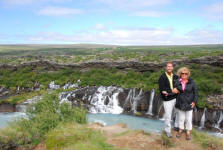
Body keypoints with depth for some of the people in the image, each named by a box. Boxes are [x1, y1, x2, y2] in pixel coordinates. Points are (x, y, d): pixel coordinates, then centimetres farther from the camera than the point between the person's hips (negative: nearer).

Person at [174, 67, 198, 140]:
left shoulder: (191, 82, -10)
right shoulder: (177, 82, -6)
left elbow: (195, 92, -4)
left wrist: (194, 102, -10)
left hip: (189, 103, -1)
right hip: (180, 103, 1)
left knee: (188, 118, 9)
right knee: (181, 118, 15)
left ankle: (188, 132, 26)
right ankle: (180, 130, 33)